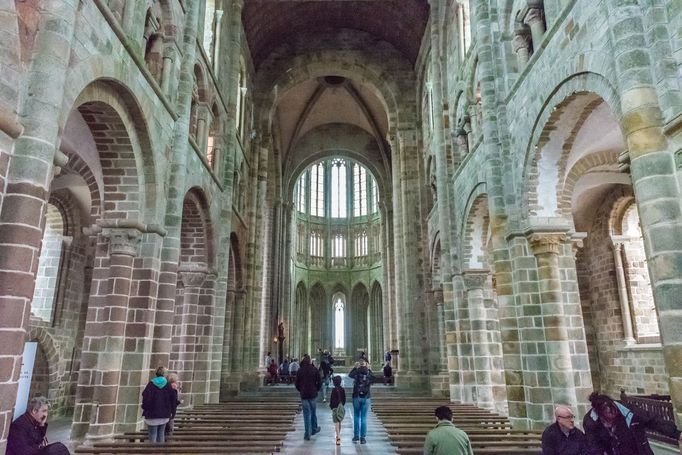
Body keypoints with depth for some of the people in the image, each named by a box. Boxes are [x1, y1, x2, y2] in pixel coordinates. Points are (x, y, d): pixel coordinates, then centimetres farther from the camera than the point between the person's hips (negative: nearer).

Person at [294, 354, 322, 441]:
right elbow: (319, 382, -3)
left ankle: (307, 434, 3)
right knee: (313, 412, 17)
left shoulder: (300, 370, -3)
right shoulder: (315, 370, -4)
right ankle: (314, 429, 30)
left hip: (304, 395, 0)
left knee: (307, 414, 3)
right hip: (313, 394, 0)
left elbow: (296, 384, 0)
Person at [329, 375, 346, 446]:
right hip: (342, 407, 6)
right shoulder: (342, 389, 2)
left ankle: (338, 437, -18)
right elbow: (344, 399, 8)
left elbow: (332, 399, -14)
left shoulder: (334, 390, -16)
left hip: (336, 407, -6)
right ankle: (338, 435, 32)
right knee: (339, 422, 19)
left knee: (336, 423, -6)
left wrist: (331, 405, 0)